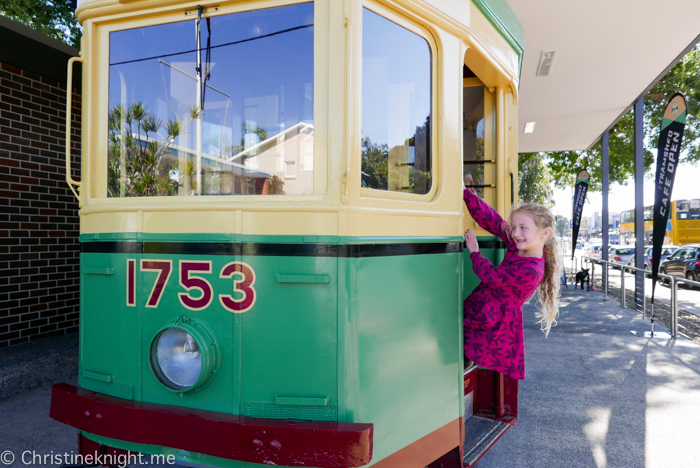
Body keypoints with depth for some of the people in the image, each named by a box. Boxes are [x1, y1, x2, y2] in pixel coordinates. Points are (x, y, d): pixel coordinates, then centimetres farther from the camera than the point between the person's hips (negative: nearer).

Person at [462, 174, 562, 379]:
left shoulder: (530, 271, -22)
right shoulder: (516, 245, 1)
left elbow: (490, 276, -14)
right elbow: (490, 219, -1)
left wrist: (474, 252, 1)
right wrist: (466, 191, -5)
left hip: (489, 327, -8)